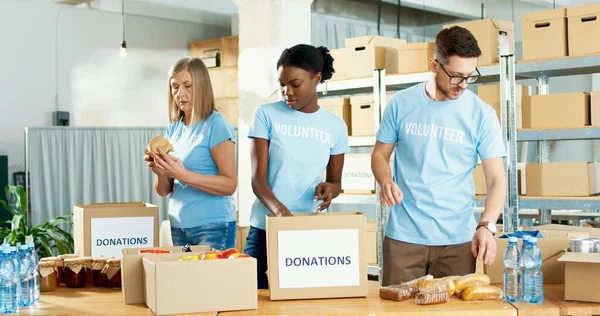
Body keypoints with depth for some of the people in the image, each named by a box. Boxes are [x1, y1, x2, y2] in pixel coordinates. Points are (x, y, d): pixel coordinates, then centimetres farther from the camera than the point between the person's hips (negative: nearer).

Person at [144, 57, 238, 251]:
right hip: (178, 226, 6)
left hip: (212, 225, -6)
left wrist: (183, 175, -25)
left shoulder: (216, 125, -10)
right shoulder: (173, 129, 7)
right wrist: (160, 172, -12)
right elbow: (163, 191, 9)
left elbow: (230, 185, -16)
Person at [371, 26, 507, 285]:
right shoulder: (401, 104, 0)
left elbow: (496, 179, -4)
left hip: (458, 239, 0)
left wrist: (487, 225, -20)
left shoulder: (482, 114, -2)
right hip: (403, 236, 0)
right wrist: (386, 182, -13)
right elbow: (380, 154, 9)